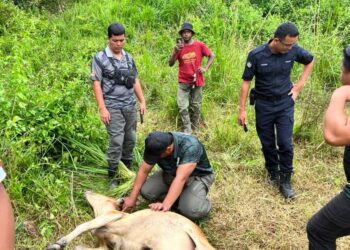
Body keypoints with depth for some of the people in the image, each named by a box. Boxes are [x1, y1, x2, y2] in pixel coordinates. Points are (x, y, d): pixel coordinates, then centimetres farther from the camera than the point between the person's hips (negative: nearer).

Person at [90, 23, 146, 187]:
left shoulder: (128, 57, 10)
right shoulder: (100, 58, -6)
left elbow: (135, 81, 16)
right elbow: (96, 84, -8)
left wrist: (142, 101, 11)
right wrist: (102, 108, -15)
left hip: (130, 106, 6)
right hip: (113, 107, -5)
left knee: (130, 139, 11)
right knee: (116, 141, -9)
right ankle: (112, 176, 2)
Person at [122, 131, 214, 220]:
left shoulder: (190, 147, -36)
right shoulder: (155, 147, -20)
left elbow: (181, 178, -43)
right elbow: (143, 171, -11)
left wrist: (165, 205, -51)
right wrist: (132, 198, -13)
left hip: (198, 176, -5)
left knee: (191, 210, -32)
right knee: (146, 191, -19)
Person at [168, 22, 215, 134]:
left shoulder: (200, 45, -4)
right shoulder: (178, 47, -1)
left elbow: (212, 56, 6)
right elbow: (170, 64, -4)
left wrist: (205, 68, -6)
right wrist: (175, 52, -19)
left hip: (197, 80, 0)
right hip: (183, 82, 0)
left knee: (196, 106, 11)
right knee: (183, 107, -6)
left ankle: (194, 128, 25)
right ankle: (187, 130, 2)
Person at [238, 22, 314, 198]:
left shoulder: (293, 50, -10)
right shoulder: (256, 55, -17)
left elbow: (310, 61, 11)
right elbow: (246, 81, -9)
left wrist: (299, 85, 4)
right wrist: (242, 109, -10)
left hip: (285, 104, 1)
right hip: (263, 105, -1)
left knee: (285, 143, -4)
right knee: (268, 144, 9)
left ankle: (285, 180, 12)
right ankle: (273, 174, 31)